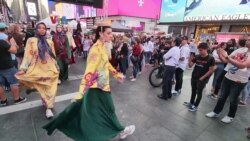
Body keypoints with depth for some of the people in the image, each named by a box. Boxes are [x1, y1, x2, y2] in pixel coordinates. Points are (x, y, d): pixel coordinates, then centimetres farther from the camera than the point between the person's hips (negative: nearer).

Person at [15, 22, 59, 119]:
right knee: (42, 89, -4)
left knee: (50, 89, 5)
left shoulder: (50, 42, 10)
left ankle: (49, 108, 15)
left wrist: (56, 67, 16)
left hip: (50, 69, 3)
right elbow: (28, 55, -5)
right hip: (37, 69, -2)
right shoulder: (31, 40, 1)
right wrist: (23, 68, -13)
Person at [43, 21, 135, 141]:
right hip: (99, 86, -9)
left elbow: (106, 63, 17)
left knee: (88, 108, 23)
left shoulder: (102, 46, 6)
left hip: (101, 84, 9)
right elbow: (90, 71, -30)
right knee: (107, 109, 11)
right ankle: (120, 131, 34)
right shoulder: (96, 49, -24)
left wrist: (116, 74, 22)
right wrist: (81, 91, -32)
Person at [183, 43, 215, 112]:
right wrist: (190, 60, -18)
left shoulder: (210, 58, -12)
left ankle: (195, 106, 19)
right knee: (193, 91, 17)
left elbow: (211, 70, -11)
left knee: (199, 92, 6)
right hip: (194, 77, 5)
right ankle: (191, 103, 33)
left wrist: (202, 77, -12)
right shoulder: (197, 56, -1)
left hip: (202, 79, -4)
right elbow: (190, 65, 2)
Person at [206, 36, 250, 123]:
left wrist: (227, 57, -36)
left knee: (233, 99, 11)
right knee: (222, 96, 14)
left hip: (239, 81, -4)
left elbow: (243, 65, -32)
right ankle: (216, 112, 30)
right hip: (227, 77, 5)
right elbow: (225, 60, 1)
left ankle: (230, 116, 33)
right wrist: (219, 53, -15)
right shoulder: (241, 49, 2)